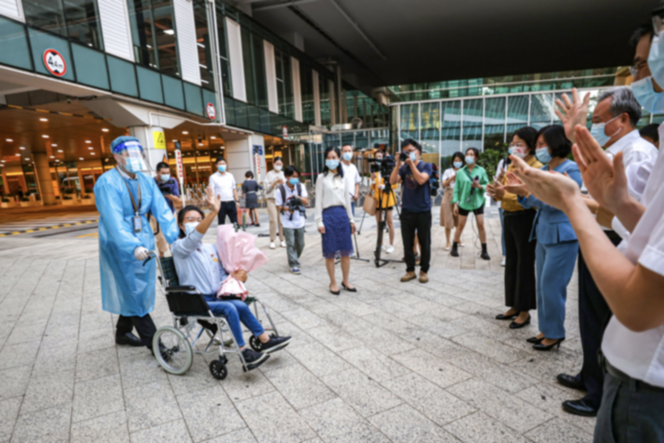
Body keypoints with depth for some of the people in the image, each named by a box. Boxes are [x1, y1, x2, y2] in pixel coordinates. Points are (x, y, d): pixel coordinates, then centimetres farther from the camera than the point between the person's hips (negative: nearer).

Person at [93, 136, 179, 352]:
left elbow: (162, 211, -4)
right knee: (133, 294, 0)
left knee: (135, 293, 16)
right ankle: (154, 342, 8)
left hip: (143, 243, 6)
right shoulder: (107, 183, -14)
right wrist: (133, 247, -37)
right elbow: (114, 221, -25)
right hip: (120, 246, -6)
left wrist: (176, 238, -17)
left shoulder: (146, 180, 4)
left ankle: (123, 333, 36)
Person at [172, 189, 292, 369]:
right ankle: (243, 351, -17)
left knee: (240, 305, -20)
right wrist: (214, 211, -42)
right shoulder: (179, 247, -7)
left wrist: (232, 279, -7)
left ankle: (265, 341, -9)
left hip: (215, 296, 6)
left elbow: (221, 273, 18)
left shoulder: (211, 248, 14)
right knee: (229, 308, -28)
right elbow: (194, 237, -30)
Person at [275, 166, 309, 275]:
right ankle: (293, 264, 10)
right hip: (287, 222, -3)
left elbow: (306, 202, -4)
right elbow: (278, 207, -6)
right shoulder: (280, 190, -9)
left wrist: (298, 197, -23)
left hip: (300, 221, 4)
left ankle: (294, 259, 37)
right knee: (290, 244, -3)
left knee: (300, 244, 12)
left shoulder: (301, 187, 0)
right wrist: (288, 208, -25)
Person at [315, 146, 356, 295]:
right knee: (330, 252, 3)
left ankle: (345, 281, 20)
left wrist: (351, 219, 11)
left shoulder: (343, 178, 11)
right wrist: (319, 221, -9)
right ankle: (333, 283, 16)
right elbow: (318, 200, -2)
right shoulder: (322, 178, 1)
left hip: (342, 214, 4)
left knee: (346, 251, 6)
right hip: (329, 214, -3)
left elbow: (347, 199, 14)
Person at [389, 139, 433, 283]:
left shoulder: (426, 165, -1)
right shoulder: (404, 167, 6)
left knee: (424, 243, 6)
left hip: (423, 211, -3)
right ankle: (410, 270, 18)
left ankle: (424, 270, 19)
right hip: (407, 211, 3)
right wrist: (398, 164, -16)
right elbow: (392, 181, -9)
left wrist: (411, 163, -18)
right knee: (407, 243, 6)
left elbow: (421, 179, -20)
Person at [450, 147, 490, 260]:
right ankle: (454, 248, 20)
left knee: (481, 225, 0)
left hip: (478, 202, 0)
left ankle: (484, 251, 10)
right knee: (461, 225, 7)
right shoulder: (460, 172, -1)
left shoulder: (481, 170, -1)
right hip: (464, 202, 0)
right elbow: (456, 189, -1)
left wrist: (479, 186, -21)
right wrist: (455, 203, -5)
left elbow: (487, 185, 0)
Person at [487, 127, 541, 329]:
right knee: (511, 263, 13)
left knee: (525, 265, 1)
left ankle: (525, 311, 13)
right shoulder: (511, 166, 14)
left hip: (525, 220, -8)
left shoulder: (536, 168, -11)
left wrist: (505, 194, -29)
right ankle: (514, 307, 25)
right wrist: (495, 191, -6)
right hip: (509, 218, 8)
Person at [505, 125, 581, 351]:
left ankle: (555, 334, 13)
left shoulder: (571, 169, -11)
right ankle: (545, 330, 25)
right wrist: (520, 190, -4)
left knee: (551, 286, -2)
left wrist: (525, 191, -23)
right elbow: (530, 203, 13)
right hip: (543, 235, 8)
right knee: (542, 285, 13)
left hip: (561, 237, -8)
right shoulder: (542, 170, 12)